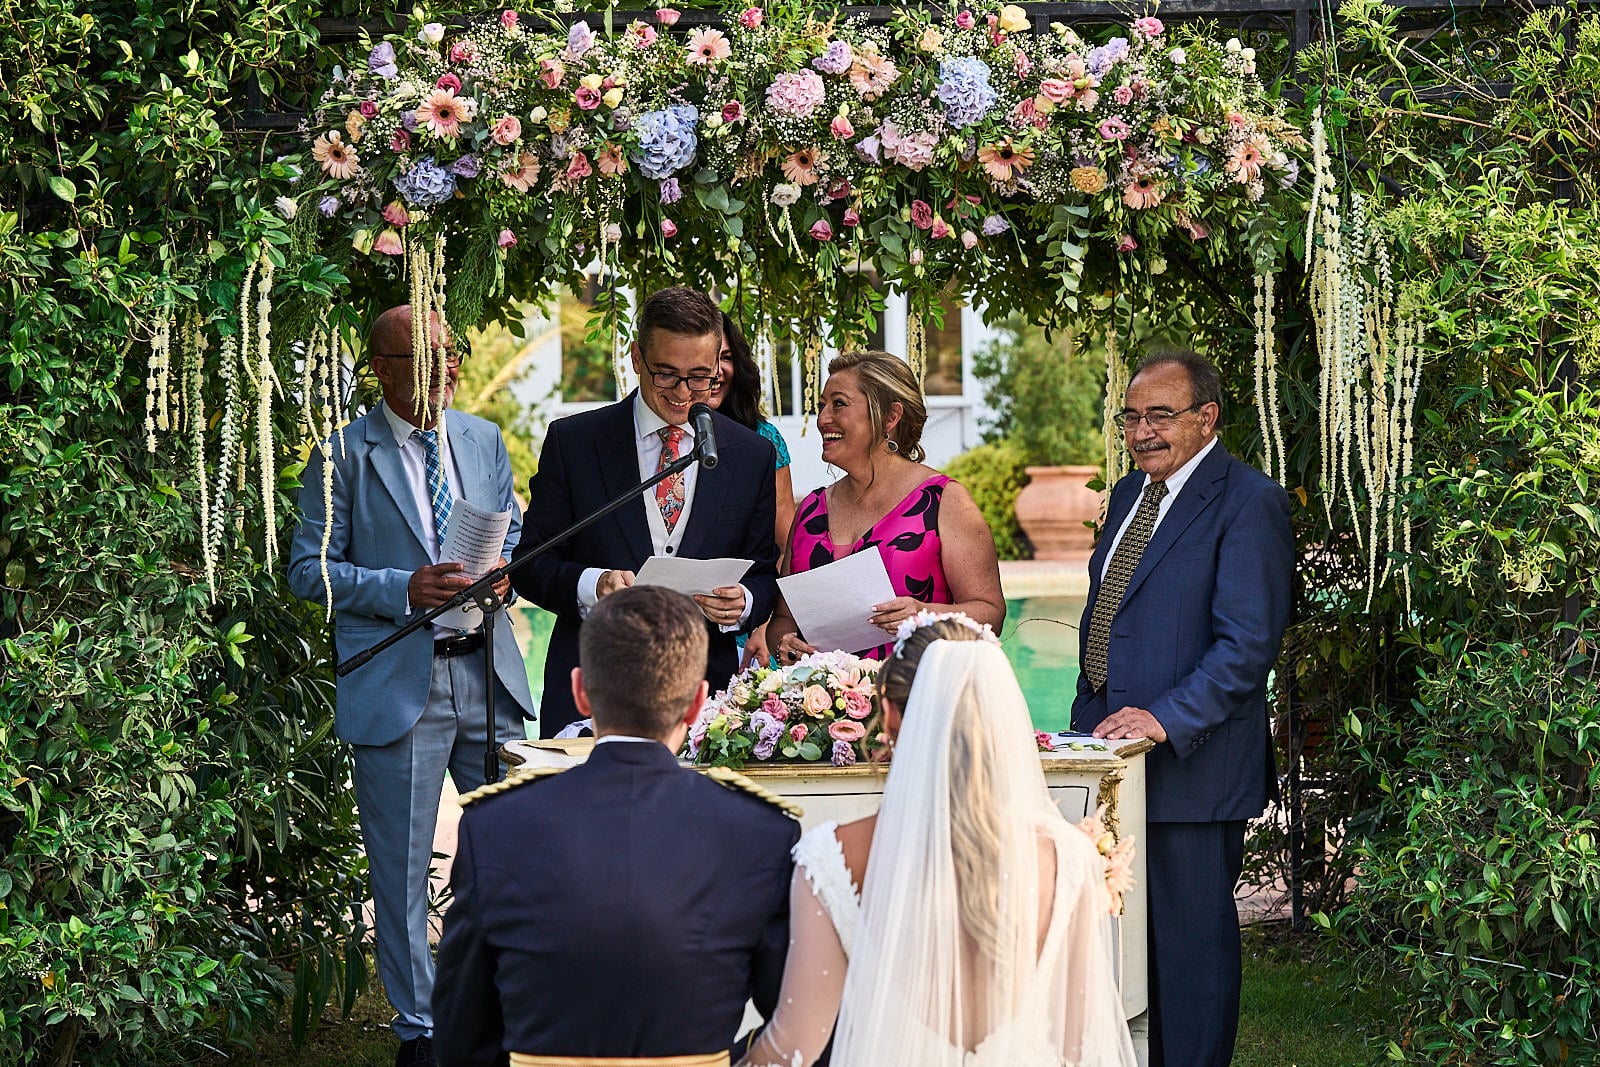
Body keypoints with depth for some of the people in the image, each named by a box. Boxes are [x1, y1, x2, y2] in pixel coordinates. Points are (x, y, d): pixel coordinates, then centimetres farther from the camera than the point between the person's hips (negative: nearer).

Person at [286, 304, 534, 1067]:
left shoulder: (484, 441, 10)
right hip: (395, 682, -4)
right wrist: (404, 589, -19)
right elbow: (309, 570, -7)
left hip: (486, 669, 4)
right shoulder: (344, 456, -5)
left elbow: (515, 535, 19)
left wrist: (504, 572, -5)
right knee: (401, 867, 4)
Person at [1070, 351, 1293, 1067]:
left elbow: (1248, 642, -19)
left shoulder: (1249, 503, -11)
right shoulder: (1128, 494, 15)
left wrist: (1167, 719, -26)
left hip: (1191, 760, -8)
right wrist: (1088, 717, 16)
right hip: (1110, 742, 8)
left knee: (1191, 936, 1)